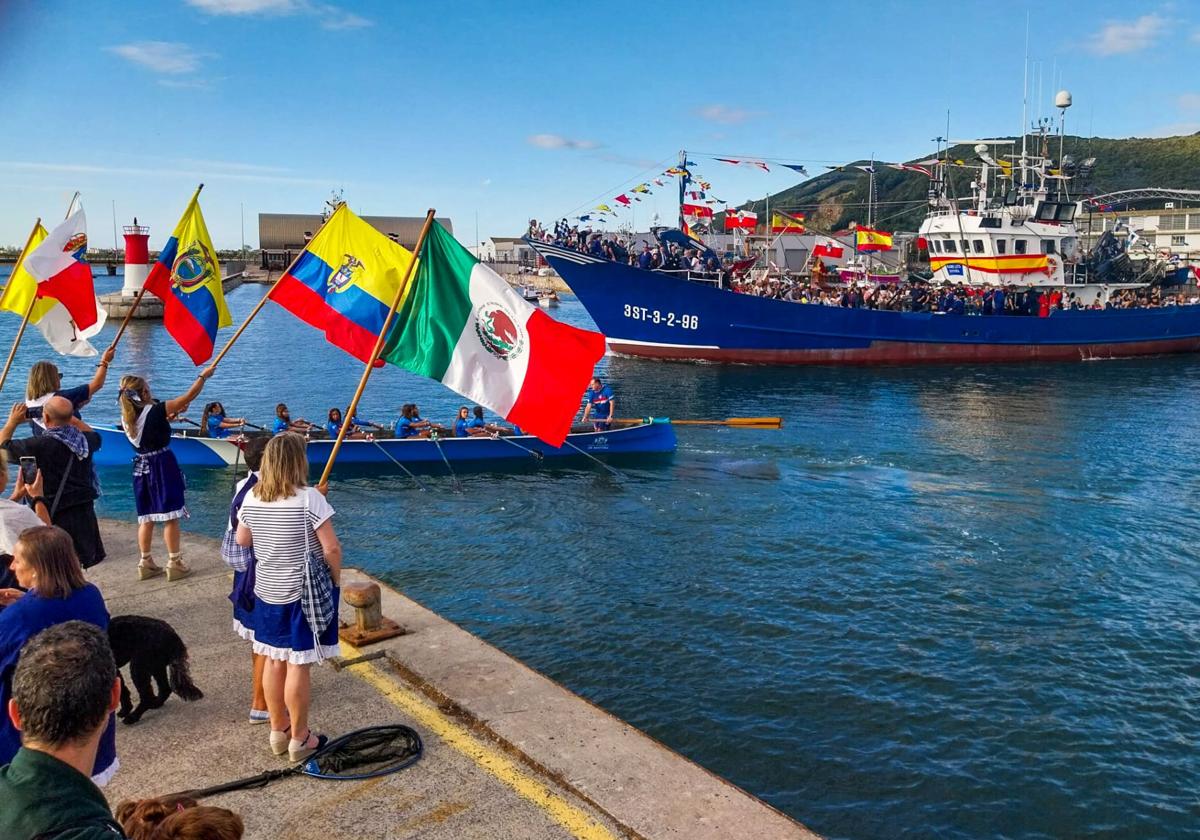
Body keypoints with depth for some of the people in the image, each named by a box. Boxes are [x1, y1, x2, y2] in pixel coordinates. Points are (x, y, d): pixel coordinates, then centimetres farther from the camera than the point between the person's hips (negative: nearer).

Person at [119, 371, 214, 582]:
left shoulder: (126, 417, 3)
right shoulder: (155, 410, -16)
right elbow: (189, 396, -12)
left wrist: (171, 415, 19)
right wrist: (203, 376, -1)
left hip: (141, 467, 7)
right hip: (163, 466, -7)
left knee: (146, 517, 13)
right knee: (170, 516, 1)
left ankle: (146, 563, 19)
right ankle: (174, 564, 5)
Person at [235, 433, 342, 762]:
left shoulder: (252, 498, -2)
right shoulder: (309, 498, -19)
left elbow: (242, 541, 12)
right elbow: (331, 548, -18)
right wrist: (336, 579, -2)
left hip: (266, 592, 6)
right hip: (305, 593, -6)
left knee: (274, 660, 16)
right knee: (299, 664, 3)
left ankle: (278, 730, 30)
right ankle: (299, 738, 14)